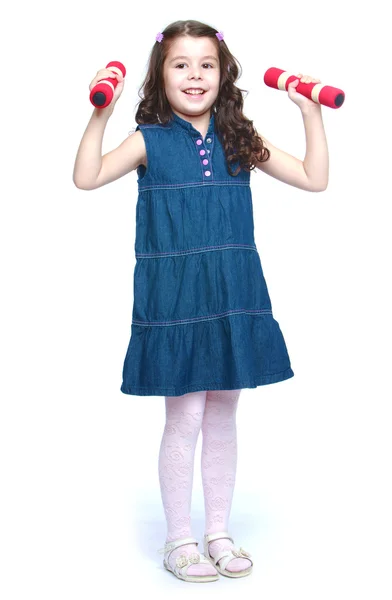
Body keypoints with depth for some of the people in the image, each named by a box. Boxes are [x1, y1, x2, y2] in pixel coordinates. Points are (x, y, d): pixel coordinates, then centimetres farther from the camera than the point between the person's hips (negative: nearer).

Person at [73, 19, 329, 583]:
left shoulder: (239, 140, 7)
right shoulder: (151, 140, -2)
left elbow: (315, 179, 8)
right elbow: (87, 177, -13)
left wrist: (311, 114, 0)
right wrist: (101, 114, -20)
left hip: (234, 295, 4)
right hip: (175, 298, -3)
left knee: (223, 415, 12)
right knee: (185, 418, 1)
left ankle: (219, 532, 28)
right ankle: (179, 541, 20)